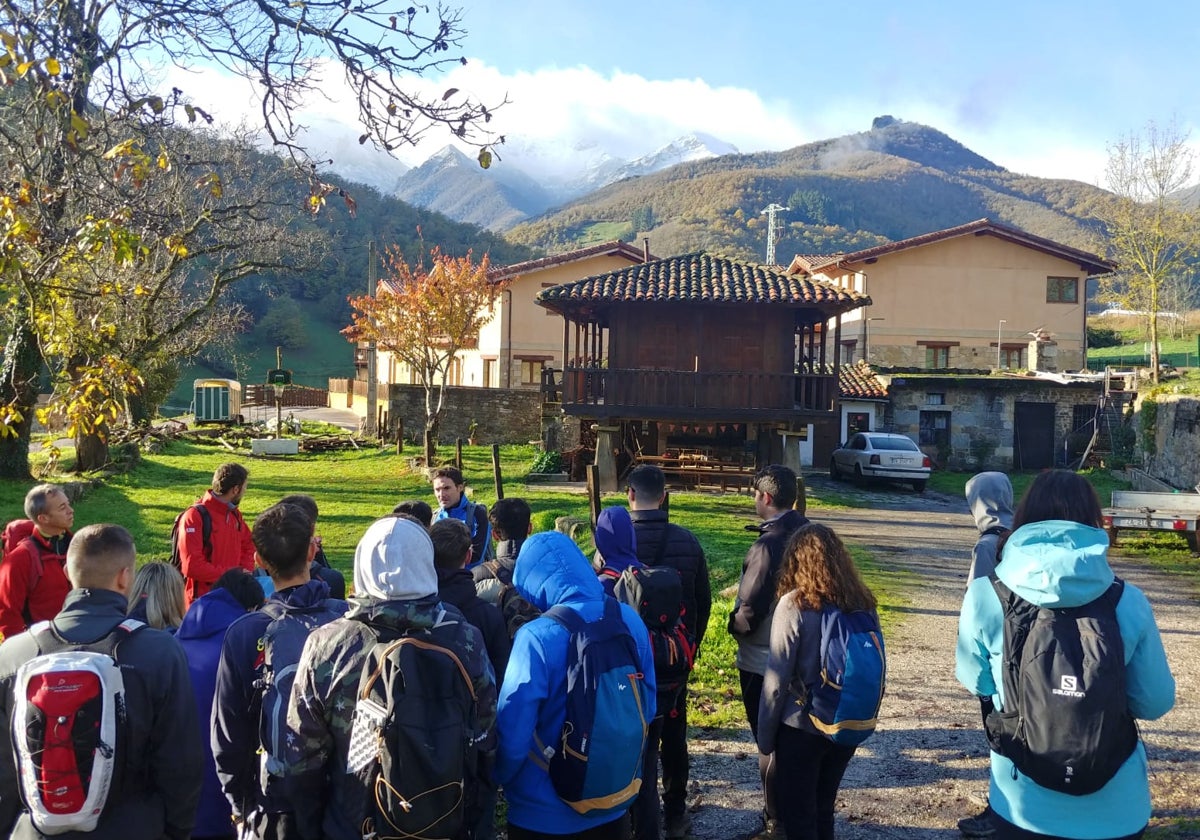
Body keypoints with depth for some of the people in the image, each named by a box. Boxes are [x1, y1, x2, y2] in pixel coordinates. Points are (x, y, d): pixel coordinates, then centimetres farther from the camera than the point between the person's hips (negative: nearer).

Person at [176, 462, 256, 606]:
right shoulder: (194, 517, -14)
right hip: (202, 600, -7)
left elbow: (248, 545, 21)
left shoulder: (235, 514, 9)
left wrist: (245, 571, 2)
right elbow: (192, 566, -20)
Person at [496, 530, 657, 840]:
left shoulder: (537, 638, -26)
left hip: (546, 813, -4)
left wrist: (501, 780, 0)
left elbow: (513, 738, -21)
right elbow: (647, 707, 4)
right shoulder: (629, 620, -8)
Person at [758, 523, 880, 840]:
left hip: (801, 728, -5)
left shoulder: (794, 605, -17)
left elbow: (776, 680, -16)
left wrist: (765, 736, -5)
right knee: (823, 810, 21)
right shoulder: (863, 604, -3)